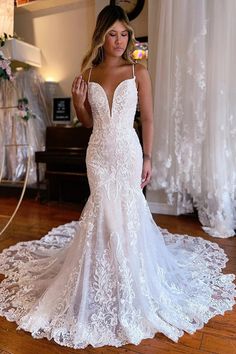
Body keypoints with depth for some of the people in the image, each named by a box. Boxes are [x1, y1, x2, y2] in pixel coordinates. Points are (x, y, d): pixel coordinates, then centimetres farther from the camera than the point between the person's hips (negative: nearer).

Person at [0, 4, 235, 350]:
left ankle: (129, 278, 25)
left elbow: (148, 118, 1)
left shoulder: (138, 72, 0)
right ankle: (105, 275, 25)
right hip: (98, 153, 2)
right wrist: (78, 102, -6)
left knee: (128, 210, 4)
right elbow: (88, 121, 13)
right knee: (103, 210, 7)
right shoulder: (88, 74, 7)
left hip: (128, 152, -2)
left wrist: (147, 157, -2)